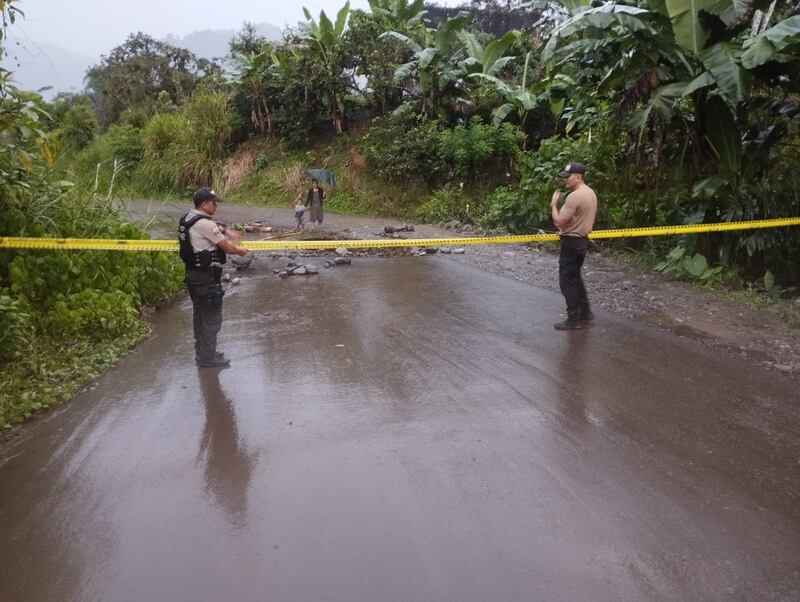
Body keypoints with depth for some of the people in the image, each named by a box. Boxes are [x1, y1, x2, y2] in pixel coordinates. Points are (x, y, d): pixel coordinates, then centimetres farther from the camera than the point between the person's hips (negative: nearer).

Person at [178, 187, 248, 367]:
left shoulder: (187, 219, 8)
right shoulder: (205, 224, -20)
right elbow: (228, 248, -14)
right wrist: (240, 251, 4)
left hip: (193, 274, 10)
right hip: (207, 277, -10)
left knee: (200, 314, 18)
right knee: (212, 316, -1)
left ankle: (202, 352, 29)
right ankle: (207, 357, 6)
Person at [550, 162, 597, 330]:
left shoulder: (574, 196, -23)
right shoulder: (590, 193, 10)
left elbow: (558, 221, -24)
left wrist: (554, 203, -12)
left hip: (572, 242, -10)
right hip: (582, 239, 10)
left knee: (567, 281, -2)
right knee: (575, 277, 21)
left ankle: (574, 319, 4)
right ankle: (585, 312, 27)